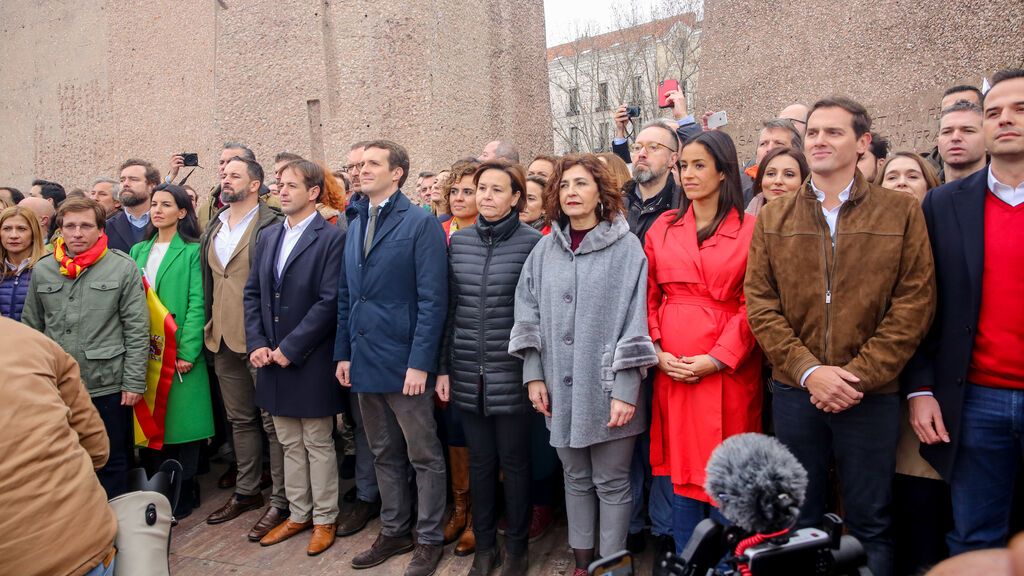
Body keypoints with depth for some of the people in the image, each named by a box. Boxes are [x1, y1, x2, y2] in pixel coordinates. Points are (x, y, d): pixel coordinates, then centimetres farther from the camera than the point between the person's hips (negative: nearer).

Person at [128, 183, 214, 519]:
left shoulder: (192, 252, -2)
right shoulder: (139, 251, 14)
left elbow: (197, 303, -9)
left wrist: (188, 351, -16)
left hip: (179, 352, -5)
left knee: (181, 422, 0)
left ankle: (182, 495, 13)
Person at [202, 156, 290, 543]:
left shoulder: (271, 225, -9)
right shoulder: (213, 229, 14)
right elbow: (208, 282, 19)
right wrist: (209, 327, 14)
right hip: (223, 338, 8)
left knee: (272, 420, 1)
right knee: (240, 419, 17)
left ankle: (280, 502, 11)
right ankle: (246, 492, 31)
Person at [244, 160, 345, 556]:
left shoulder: (331, 238, -11)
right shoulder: (268, 237, 11)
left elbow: (329, 301, -17)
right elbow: (252, 293, 11)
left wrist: (290, 348, -16)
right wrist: (256, 344, -2)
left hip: (311, 361, -6)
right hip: (272, 359, 6)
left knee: (318, 444, 7)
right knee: (290, 443, 17)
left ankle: (324, 519, 22)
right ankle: (298, 513, 31)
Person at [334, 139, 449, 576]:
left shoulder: (421, 224, -8)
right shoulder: (355, 227, 13)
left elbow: (432, 299, -14)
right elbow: (346, 297, 15)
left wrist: (419, 362, -18)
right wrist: (344, 353, 9)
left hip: (404, 362, -7)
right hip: (365, 361, 7)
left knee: (424, 457, 7)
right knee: (384, 455, 18)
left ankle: (429, 539, 21)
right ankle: (393, 531, 32)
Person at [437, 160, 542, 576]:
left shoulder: (532, 242, -7)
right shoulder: (458, 241, 6)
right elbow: (450, 309, 9)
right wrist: (444, 367, 9)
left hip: (512, 374, -4)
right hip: (467, 374, 4)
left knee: (514, 461, 8)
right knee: (480, 461, 14)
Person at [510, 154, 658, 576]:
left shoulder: (625, 247, -7)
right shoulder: (546, 248, 6)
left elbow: (634, 320, -10)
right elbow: (529, 314, 7)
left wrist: (625, 389, -14)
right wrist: (533, 375, 2)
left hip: (607, 388, -4)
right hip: (561, 387, 4)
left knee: (611, 483, 7)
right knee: (576, 479, 17)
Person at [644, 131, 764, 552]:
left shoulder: (749, 230, -1)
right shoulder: (662, 228, 9)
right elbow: (650, 298, 8)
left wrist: (717, 359, -14)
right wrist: (657, 351, -4)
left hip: (728, 369, -3)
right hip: (672, 368, 3)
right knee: (682, 469, 11)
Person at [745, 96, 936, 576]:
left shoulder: (902, 212, 2)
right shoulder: (772, 218, 6)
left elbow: (914, 304, -4)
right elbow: (759, 304, 0)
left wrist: (858, 375, -13)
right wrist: (808, 370, -12)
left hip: (873, 395, -1)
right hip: (794, 391, 2)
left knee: (870, 523, 10)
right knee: (798, 519, 14)